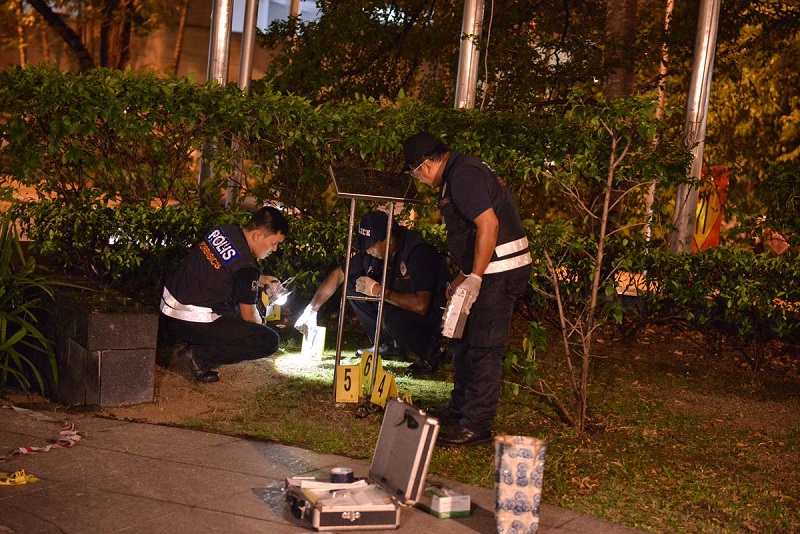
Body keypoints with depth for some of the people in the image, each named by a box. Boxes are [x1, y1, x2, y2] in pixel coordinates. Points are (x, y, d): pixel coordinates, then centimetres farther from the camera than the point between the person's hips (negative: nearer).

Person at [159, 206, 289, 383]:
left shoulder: (225, 230, 4)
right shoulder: (246, 267, -19)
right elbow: (249, 316, -5)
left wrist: (258, 280, 21)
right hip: (191, 324, -9)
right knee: (269, 341, -12)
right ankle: (200, 356, -9)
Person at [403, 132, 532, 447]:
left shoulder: (462, 176, -17)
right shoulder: (458, 171, 16)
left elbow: (489, 224, -26)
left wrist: (474, 278, -24)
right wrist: (462, 277, 22)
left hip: (501, 271, -11)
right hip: (488, 269, 11)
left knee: (484, 348, -6)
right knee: (465, 341, 19)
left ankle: (477, 426, 0)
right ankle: (460, 407, 32)